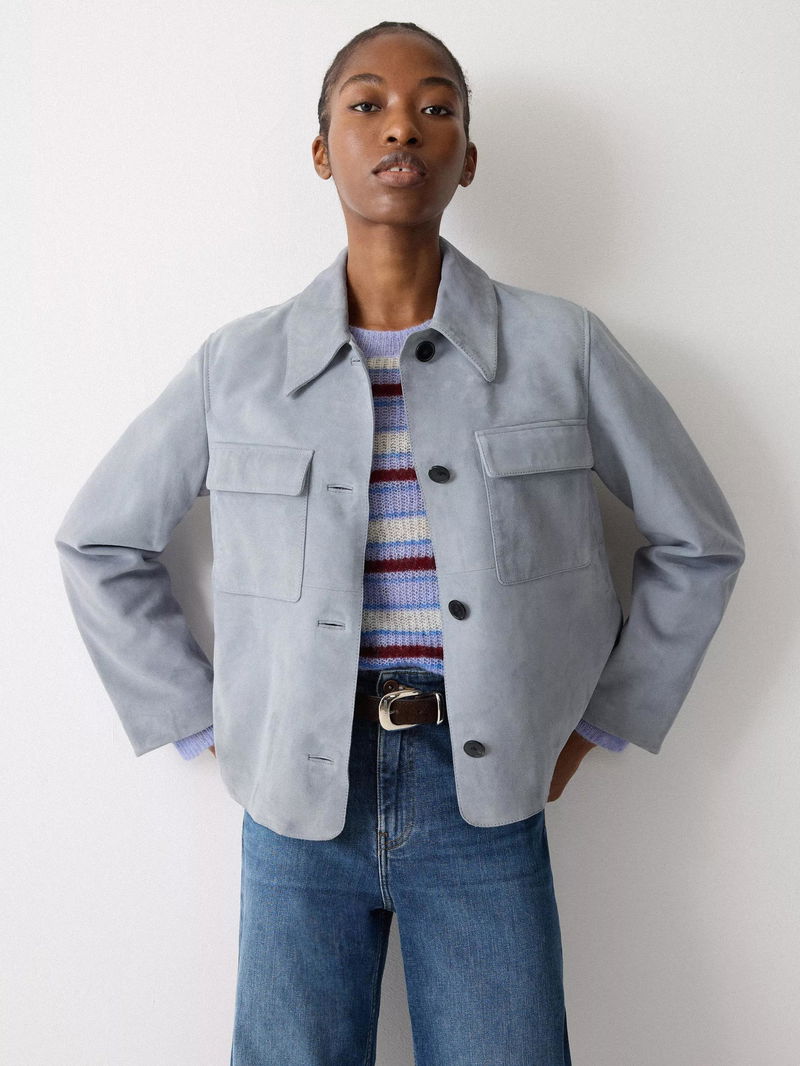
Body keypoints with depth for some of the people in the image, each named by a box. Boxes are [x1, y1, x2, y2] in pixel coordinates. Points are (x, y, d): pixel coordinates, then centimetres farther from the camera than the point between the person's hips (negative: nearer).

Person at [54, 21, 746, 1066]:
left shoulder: (562, 346, -3)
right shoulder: (239, 363, -2)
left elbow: (699, 541, 7)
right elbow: (99, 542, 10)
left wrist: (596, 723, 5)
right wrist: (205, 725, 5)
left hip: (484, 803, 0)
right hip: (299, 803, 1)